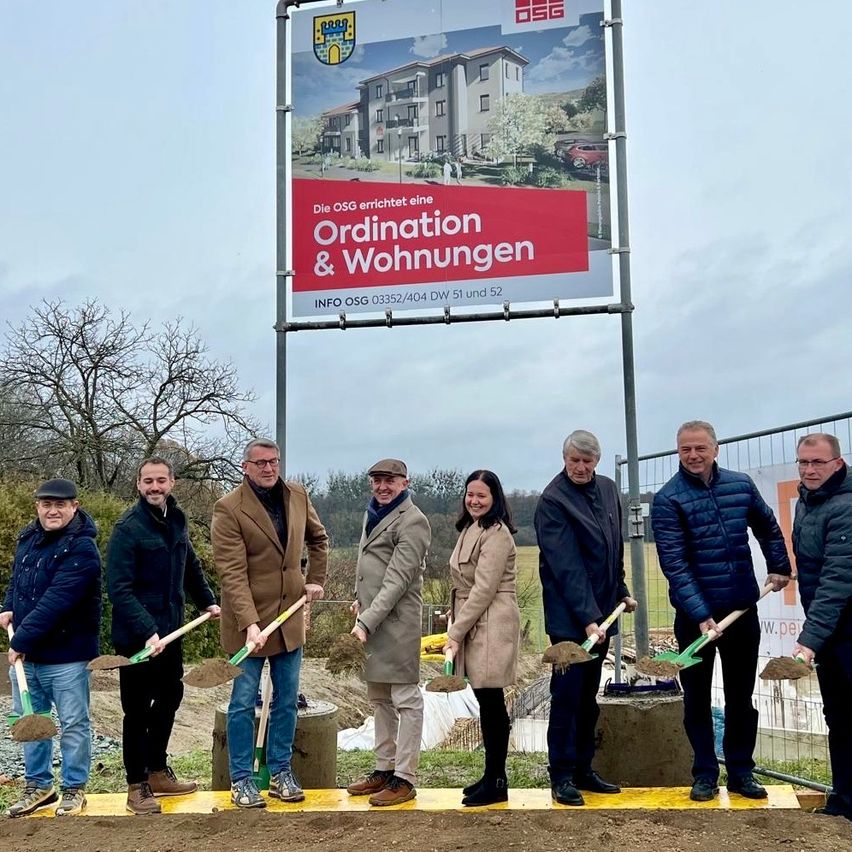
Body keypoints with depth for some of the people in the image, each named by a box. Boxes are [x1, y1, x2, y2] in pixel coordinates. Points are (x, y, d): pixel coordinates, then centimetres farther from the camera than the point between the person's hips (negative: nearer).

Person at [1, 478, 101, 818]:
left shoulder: (81, 549, -19)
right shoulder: (28, 538, 8)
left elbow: (55, 603, -24)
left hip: (66, 655, -7)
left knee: (73, 724, 5)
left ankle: (74, 788, 19)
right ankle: (38, 785, 31)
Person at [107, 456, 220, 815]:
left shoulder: (176, 520, 6)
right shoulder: (128, 527, -17)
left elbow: (190, 567, 22)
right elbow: (119, 589, -22)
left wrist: (206, 601, 18)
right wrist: (147, 631, -29)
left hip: (170, 630, 8)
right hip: (137, 636, -7)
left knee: (169, 699, 18)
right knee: (138, 711, 4)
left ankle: (158, 772, 34)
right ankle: (137, 787, 18)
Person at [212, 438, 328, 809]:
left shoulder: (297, 496, 3)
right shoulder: (228, 509, -14)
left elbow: (318, 538, 22)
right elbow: (232, 573, -20)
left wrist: (315, 580, 12)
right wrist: (249, 624, -28)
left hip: (289, 617, 5)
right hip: (248, 621, -5)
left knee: (287, 701, 12)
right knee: (243, 703, 4)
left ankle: (281, 773, 26)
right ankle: (241, 779, 18)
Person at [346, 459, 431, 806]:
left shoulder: (412, 522, -14)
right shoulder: (373, 513, 14)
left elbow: (397, 581, -19)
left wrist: (367, 621, -22)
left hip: (397, 620, -10)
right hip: (371, 618, 10)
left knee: (405, 699, -1)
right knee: (379, 698, 17)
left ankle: (404, 778, 6)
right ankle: (384, 769, 28)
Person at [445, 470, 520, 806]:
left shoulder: (496, 533, -13)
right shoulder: (470, 529, 17)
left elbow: (484, 589, -17)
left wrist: (456, 632, -15)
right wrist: (456, 624, 10)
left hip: (491, 625, -9)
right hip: (473, 624, 9)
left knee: (491, 702, -3)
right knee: (487, 702, 13)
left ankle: (496, 783, 6)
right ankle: (492, 776, 22)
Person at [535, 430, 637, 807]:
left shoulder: (608, 489, 8)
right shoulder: (552, 500, -14)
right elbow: (566, 566, -20)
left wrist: (622, 591, 16)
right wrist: (587, 617, -24)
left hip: (600, 611, 7)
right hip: (569, 616, -7)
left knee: (588, 697, 13)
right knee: (567, 695, -2)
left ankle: (583, 769, 22)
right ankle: (562, 776, 7)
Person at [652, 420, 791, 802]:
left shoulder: (741, 485, 1)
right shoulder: (667, 499, -12)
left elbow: (767, 527, 21)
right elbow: (674, 563, -18)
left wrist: (779, 567, 18)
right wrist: (701, 615, -25)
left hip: (742, 609, 3)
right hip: (694, 615, -3)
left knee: (741, 696, 12)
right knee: (697, 698, 8)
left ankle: (741, 771, 25)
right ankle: (705, 774, 20)